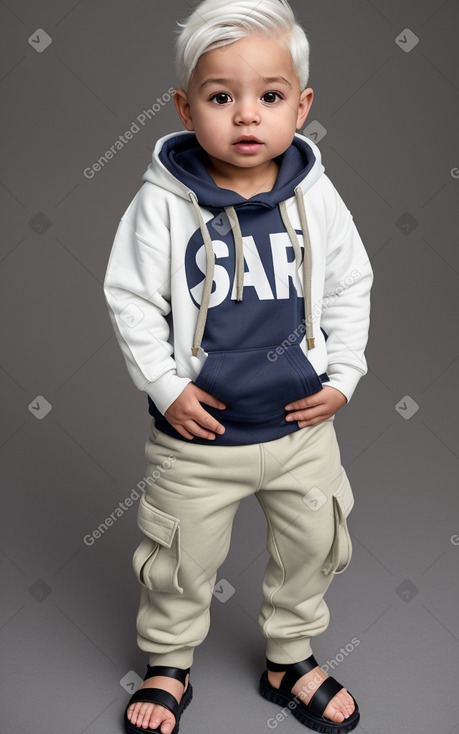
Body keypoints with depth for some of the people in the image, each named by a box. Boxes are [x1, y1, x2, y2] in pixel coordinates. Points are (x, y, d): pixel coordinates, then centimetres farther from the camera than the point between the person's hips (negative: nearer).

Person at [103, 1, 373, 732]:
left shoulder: (317, 198, -7)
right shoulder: (163, 203, -15)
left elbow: (350, 288, 4)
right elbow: (132, 300, -9)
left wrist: (342, 376, -1)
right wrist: (165, 387, -13)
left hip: (302, 424, 3)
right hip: (199, 433, -2)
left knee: (313, 547, 20)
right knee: (181, 561, 15)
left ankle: (290, 659, 47)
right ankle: (168, 666, 43)